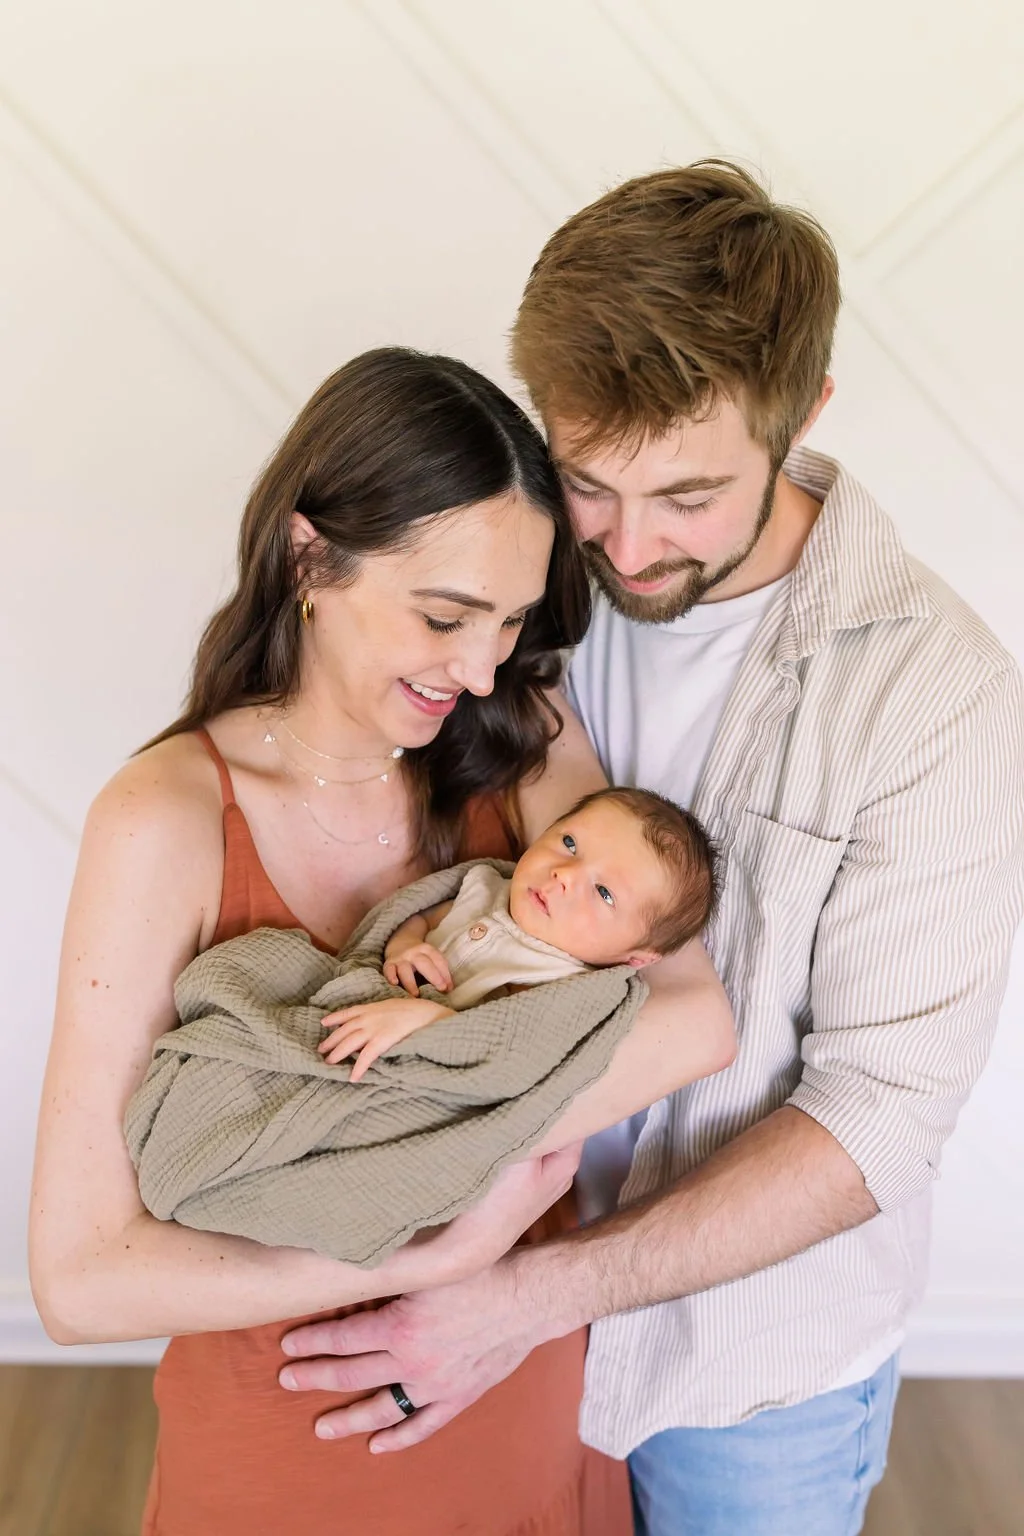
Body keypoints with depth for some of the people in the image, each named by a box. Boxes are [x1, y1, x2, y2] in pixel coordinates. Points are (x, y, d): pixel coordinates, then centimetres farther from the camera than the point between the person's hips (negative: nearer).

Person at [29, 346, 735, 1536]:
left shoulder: (524, 745, -11)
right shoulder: (170, 819, -24)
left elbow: (695, 1016, -20)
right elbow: (79, 1279, -24)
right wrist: (436, 1253, -27)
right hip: (290, 1432, -3)